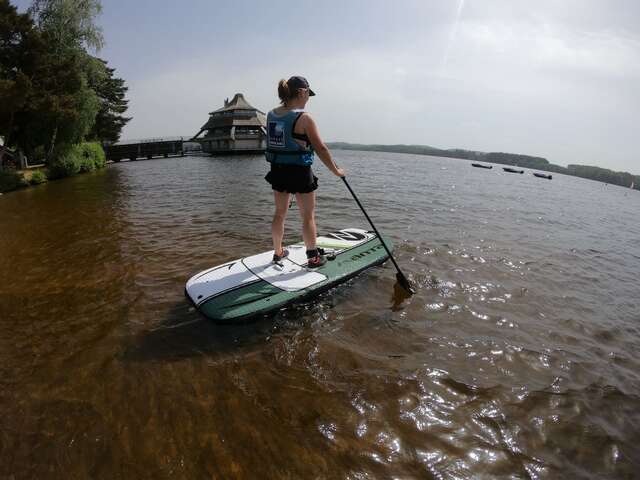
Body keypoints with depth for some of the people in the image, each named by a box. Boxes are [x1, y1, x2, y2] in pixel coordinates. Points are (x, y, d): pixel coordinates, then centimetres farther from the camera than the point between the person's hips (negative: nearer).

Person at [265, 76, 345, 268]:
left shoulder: (271, 115, 3)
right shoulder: (304, 118, -15)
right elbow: (320, 148, -14)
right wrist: (336, 170, -4)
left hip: (278, 170, 6)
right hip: (299, 172, -6)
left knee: (280, 213, 18)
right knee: (308, 216, 7)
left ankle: (278, 252, 31)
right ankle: (313, 258, 17)